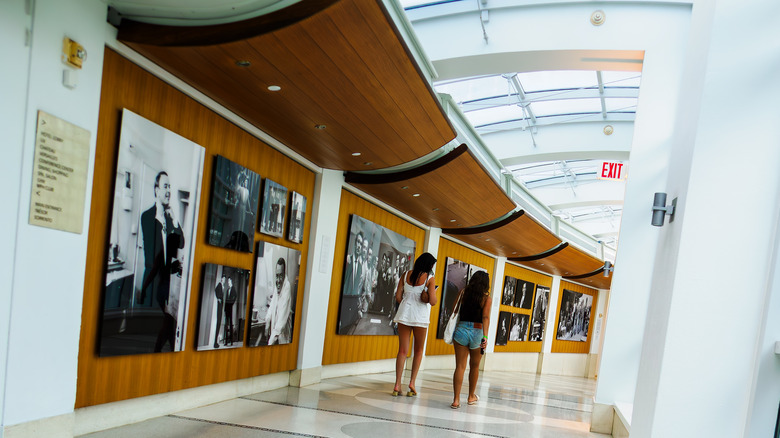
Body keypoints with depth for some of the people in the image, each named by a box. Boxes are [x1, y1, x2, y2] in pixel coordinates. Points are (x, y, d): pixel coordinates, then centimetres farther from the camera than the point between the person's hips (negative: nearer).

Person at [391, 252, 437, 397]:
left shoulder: (406, 274, 4)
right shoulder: (429, 278, -7)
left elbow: (398, 296, 4)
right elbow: (433, 301, -12)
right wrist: (433, 293, 8)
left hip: (404, 314, 3)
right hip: (420, 316, -3)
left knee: (402, 351, 5)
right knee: (418, 351, 15)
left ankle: (397, 385, -1)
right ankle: (412, 382, 5)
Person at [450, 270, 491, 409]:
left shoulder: (463, 293, 3)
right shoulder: (486, 298, -3)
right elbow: (485, 317, -14)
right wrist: (485, 337, -20)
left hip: (461, 330, 1)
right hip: (477, 332, -1)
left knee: (460, 366, 1)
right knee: (474, 366, 19)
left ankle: (456, 399, -8)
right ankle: (471, 396, 34)